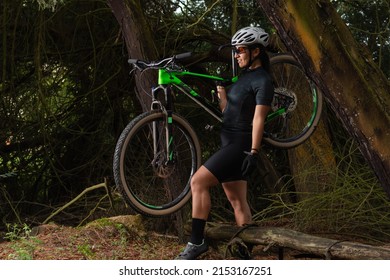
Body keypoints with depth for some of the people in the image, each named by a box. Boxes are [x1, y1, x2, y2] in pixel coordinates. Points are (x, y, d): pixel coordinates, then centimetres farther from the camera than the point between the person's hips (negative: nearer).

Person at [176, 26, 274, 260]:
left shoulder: (262, 81, -10)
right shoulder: (244, 77, 18)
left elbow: (258, 119, -17)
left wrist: (253, 153, -22)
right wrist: (220, 89, 12)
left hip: (240, 145, -10)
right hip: (230, 143, 10)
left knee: (198, 181, -17)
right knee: (237, 200, 10)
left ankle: (197, 242, -13)